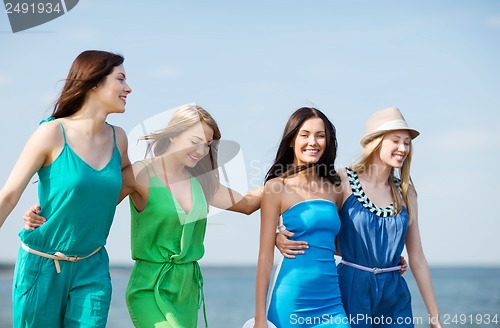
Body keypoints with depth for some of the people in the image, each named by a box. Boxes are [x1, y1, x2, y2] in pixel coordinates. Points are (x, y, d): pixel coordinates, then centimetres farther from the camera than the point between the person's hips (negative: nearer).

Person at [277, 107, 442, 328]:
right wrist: (280, 238, -24)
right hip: (352, 291, -3)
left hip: (395, 295, 4)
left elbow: (417, 258, 11)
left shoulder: (406, 192, 7)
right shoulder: (342, 181, -5)